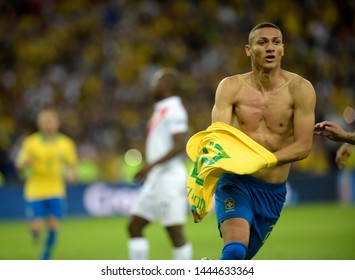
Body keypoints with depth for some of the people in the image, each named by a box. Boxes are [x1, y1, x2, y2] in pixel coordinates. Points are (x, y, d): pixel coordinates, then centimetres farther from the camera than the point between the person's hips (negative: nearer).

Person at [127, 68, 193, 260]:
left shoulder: (174, 111, -12)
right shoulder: (161, 111, 17)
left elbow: (180, 145, -22)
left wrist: (152, 165, -27)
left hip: (169, 178, -10)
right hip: (156, 179, 10)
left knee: (175, 232, -6)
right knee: (134, 227, 7)